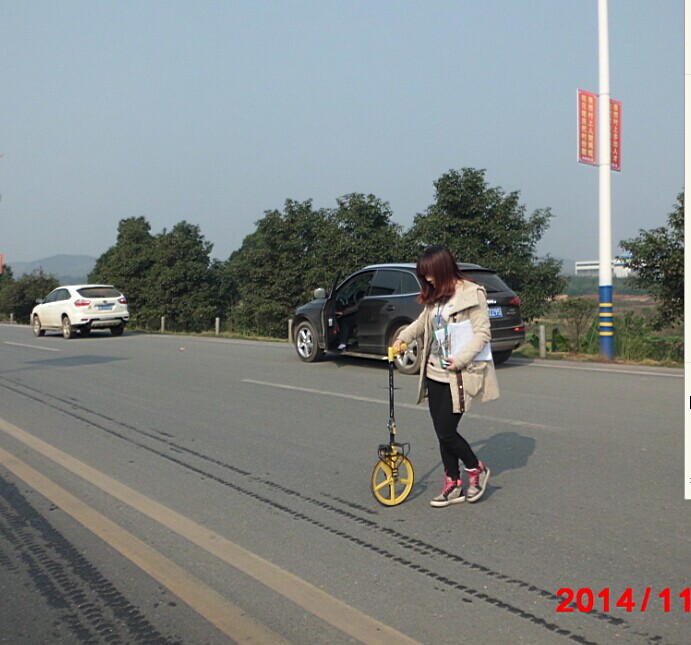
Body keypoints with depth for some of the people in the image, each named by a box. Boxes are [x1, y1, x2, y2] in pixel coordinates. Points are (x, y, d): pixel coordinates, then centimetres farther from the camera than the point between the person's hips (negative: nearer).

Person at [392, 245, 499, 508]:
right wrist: (404, 337, 12)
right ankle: (453, 485, 21)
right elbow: (423, 321, 27)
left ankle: (476, 470, 19)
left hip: (458, 376, -7)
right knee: (442, 432, 8)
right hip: (435, 374, 7)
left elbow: (482, 333, -14)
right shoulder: (436, 296, 11)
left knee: (446, 432, -6)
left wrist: (461, 359, -23)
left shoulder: (472, 294, -10)